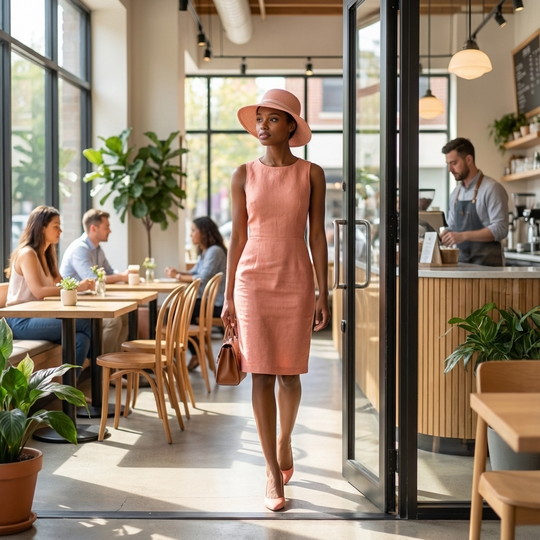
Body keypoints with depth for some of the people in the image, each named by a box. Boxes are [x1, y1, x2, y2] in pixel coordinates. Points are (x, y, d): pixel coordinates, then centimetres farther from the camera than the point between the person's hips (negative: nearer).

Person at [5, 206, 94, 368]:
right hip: (21, 322, -8)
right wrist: (76, 288, -21)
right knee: (85, 324, -23)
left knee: (81, 338, -22)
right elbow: (39, 292, -22)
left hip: (38, 317, 8)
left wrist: (83, 285, -11)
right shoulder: (27, 254, -11)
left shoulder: (46, 254, 17)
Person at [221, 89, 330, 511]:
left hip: (296, 281, 0)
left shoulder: (311, 175, 1)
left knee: (289, 373, 9)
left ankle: (284, 442, 38)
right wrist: (229, 296, 2)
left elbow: (317, 236, 2)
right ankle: (273, 474, 5)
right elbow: (237, 237, 5)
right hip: (253, 280, 0)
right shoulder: (244, 175, 3)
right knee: (261, 375, -2)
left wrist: (323, 295, -1)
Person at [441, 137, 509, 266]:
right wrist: (437, 239, 2)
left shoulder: (492, 188, -8)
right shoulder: (456, 193, 14)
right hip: (462, 263, 6)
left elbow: (500, 229, -15)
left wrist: (464, 236, -22)